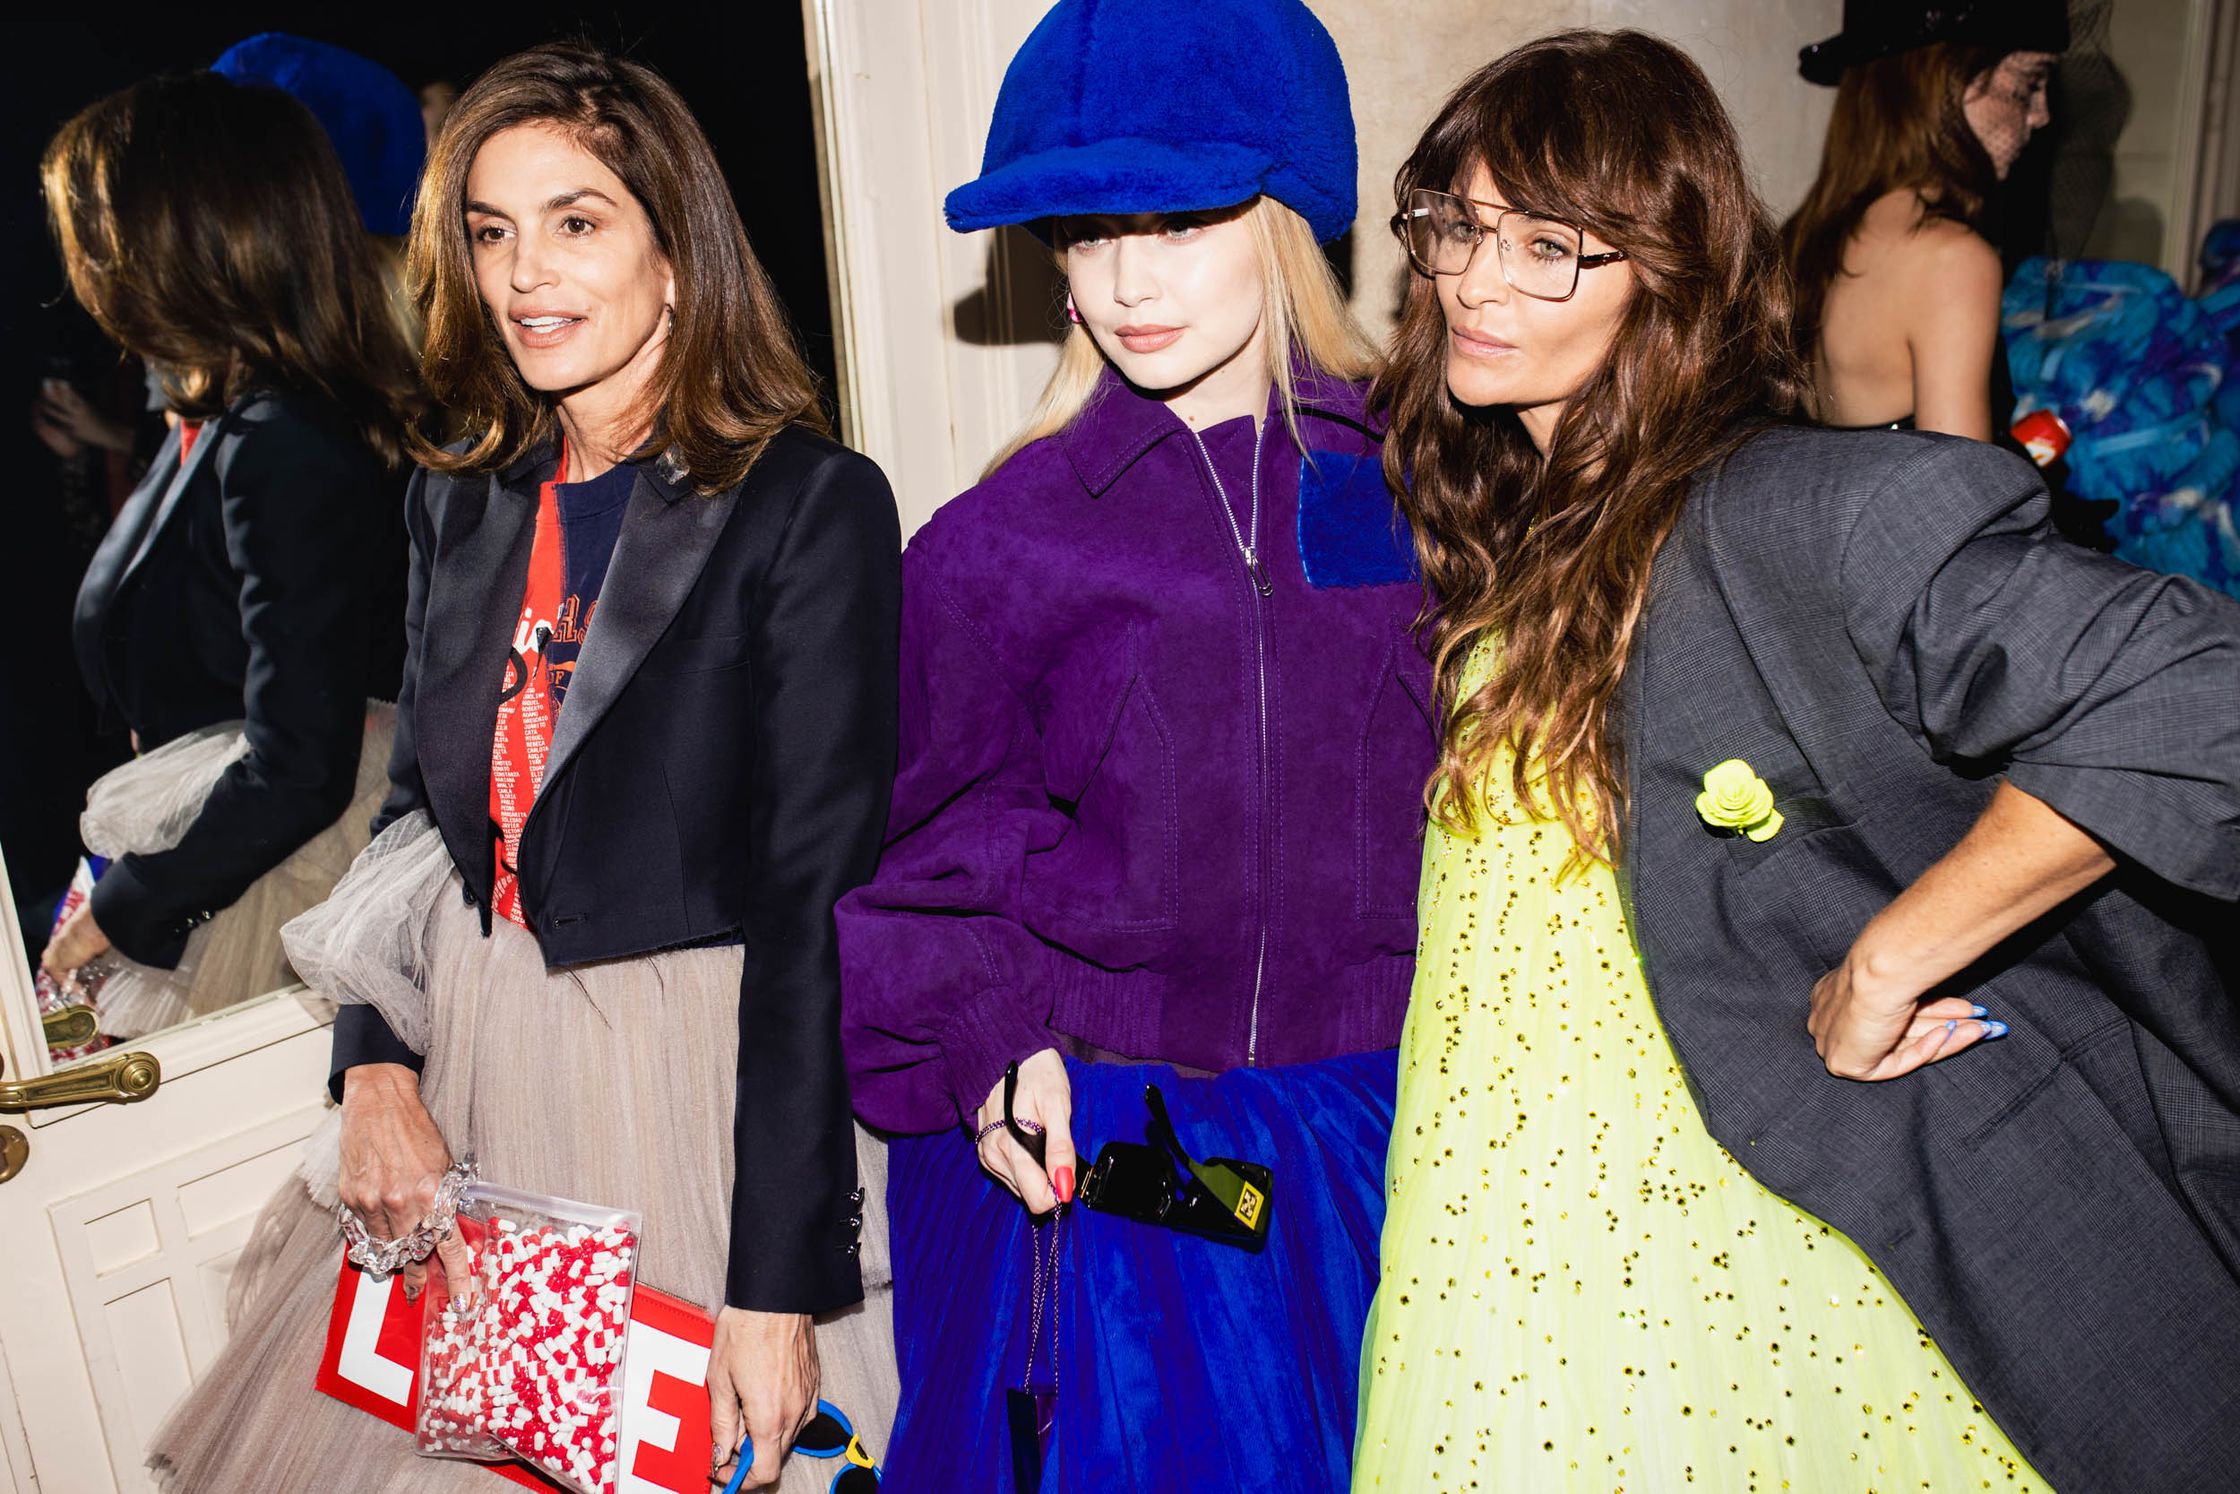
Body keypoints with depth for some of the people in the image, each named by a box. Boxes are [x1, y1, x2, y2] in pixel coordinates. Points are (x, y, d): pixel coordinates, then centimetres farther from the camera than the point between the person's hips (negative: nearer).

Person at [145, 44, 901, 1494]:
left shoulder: (813, 506, -14)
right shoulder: (463, 501, 6)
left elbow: (818, 901, -17)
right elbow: (418, 804, 13)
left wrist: (779, 1285, -17)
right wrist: (375, 1067, -2)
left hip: (706, 1070, -5)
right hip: (469, 1054, 6)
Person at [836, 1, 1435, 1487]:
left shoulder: (1397, 488, -1)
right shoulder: (1002, 541, -5)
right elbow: (936, 848, 1)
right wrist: (992, 1046, -12)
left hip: (1353, 1127, 2)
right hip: (1075, 1136, -1)